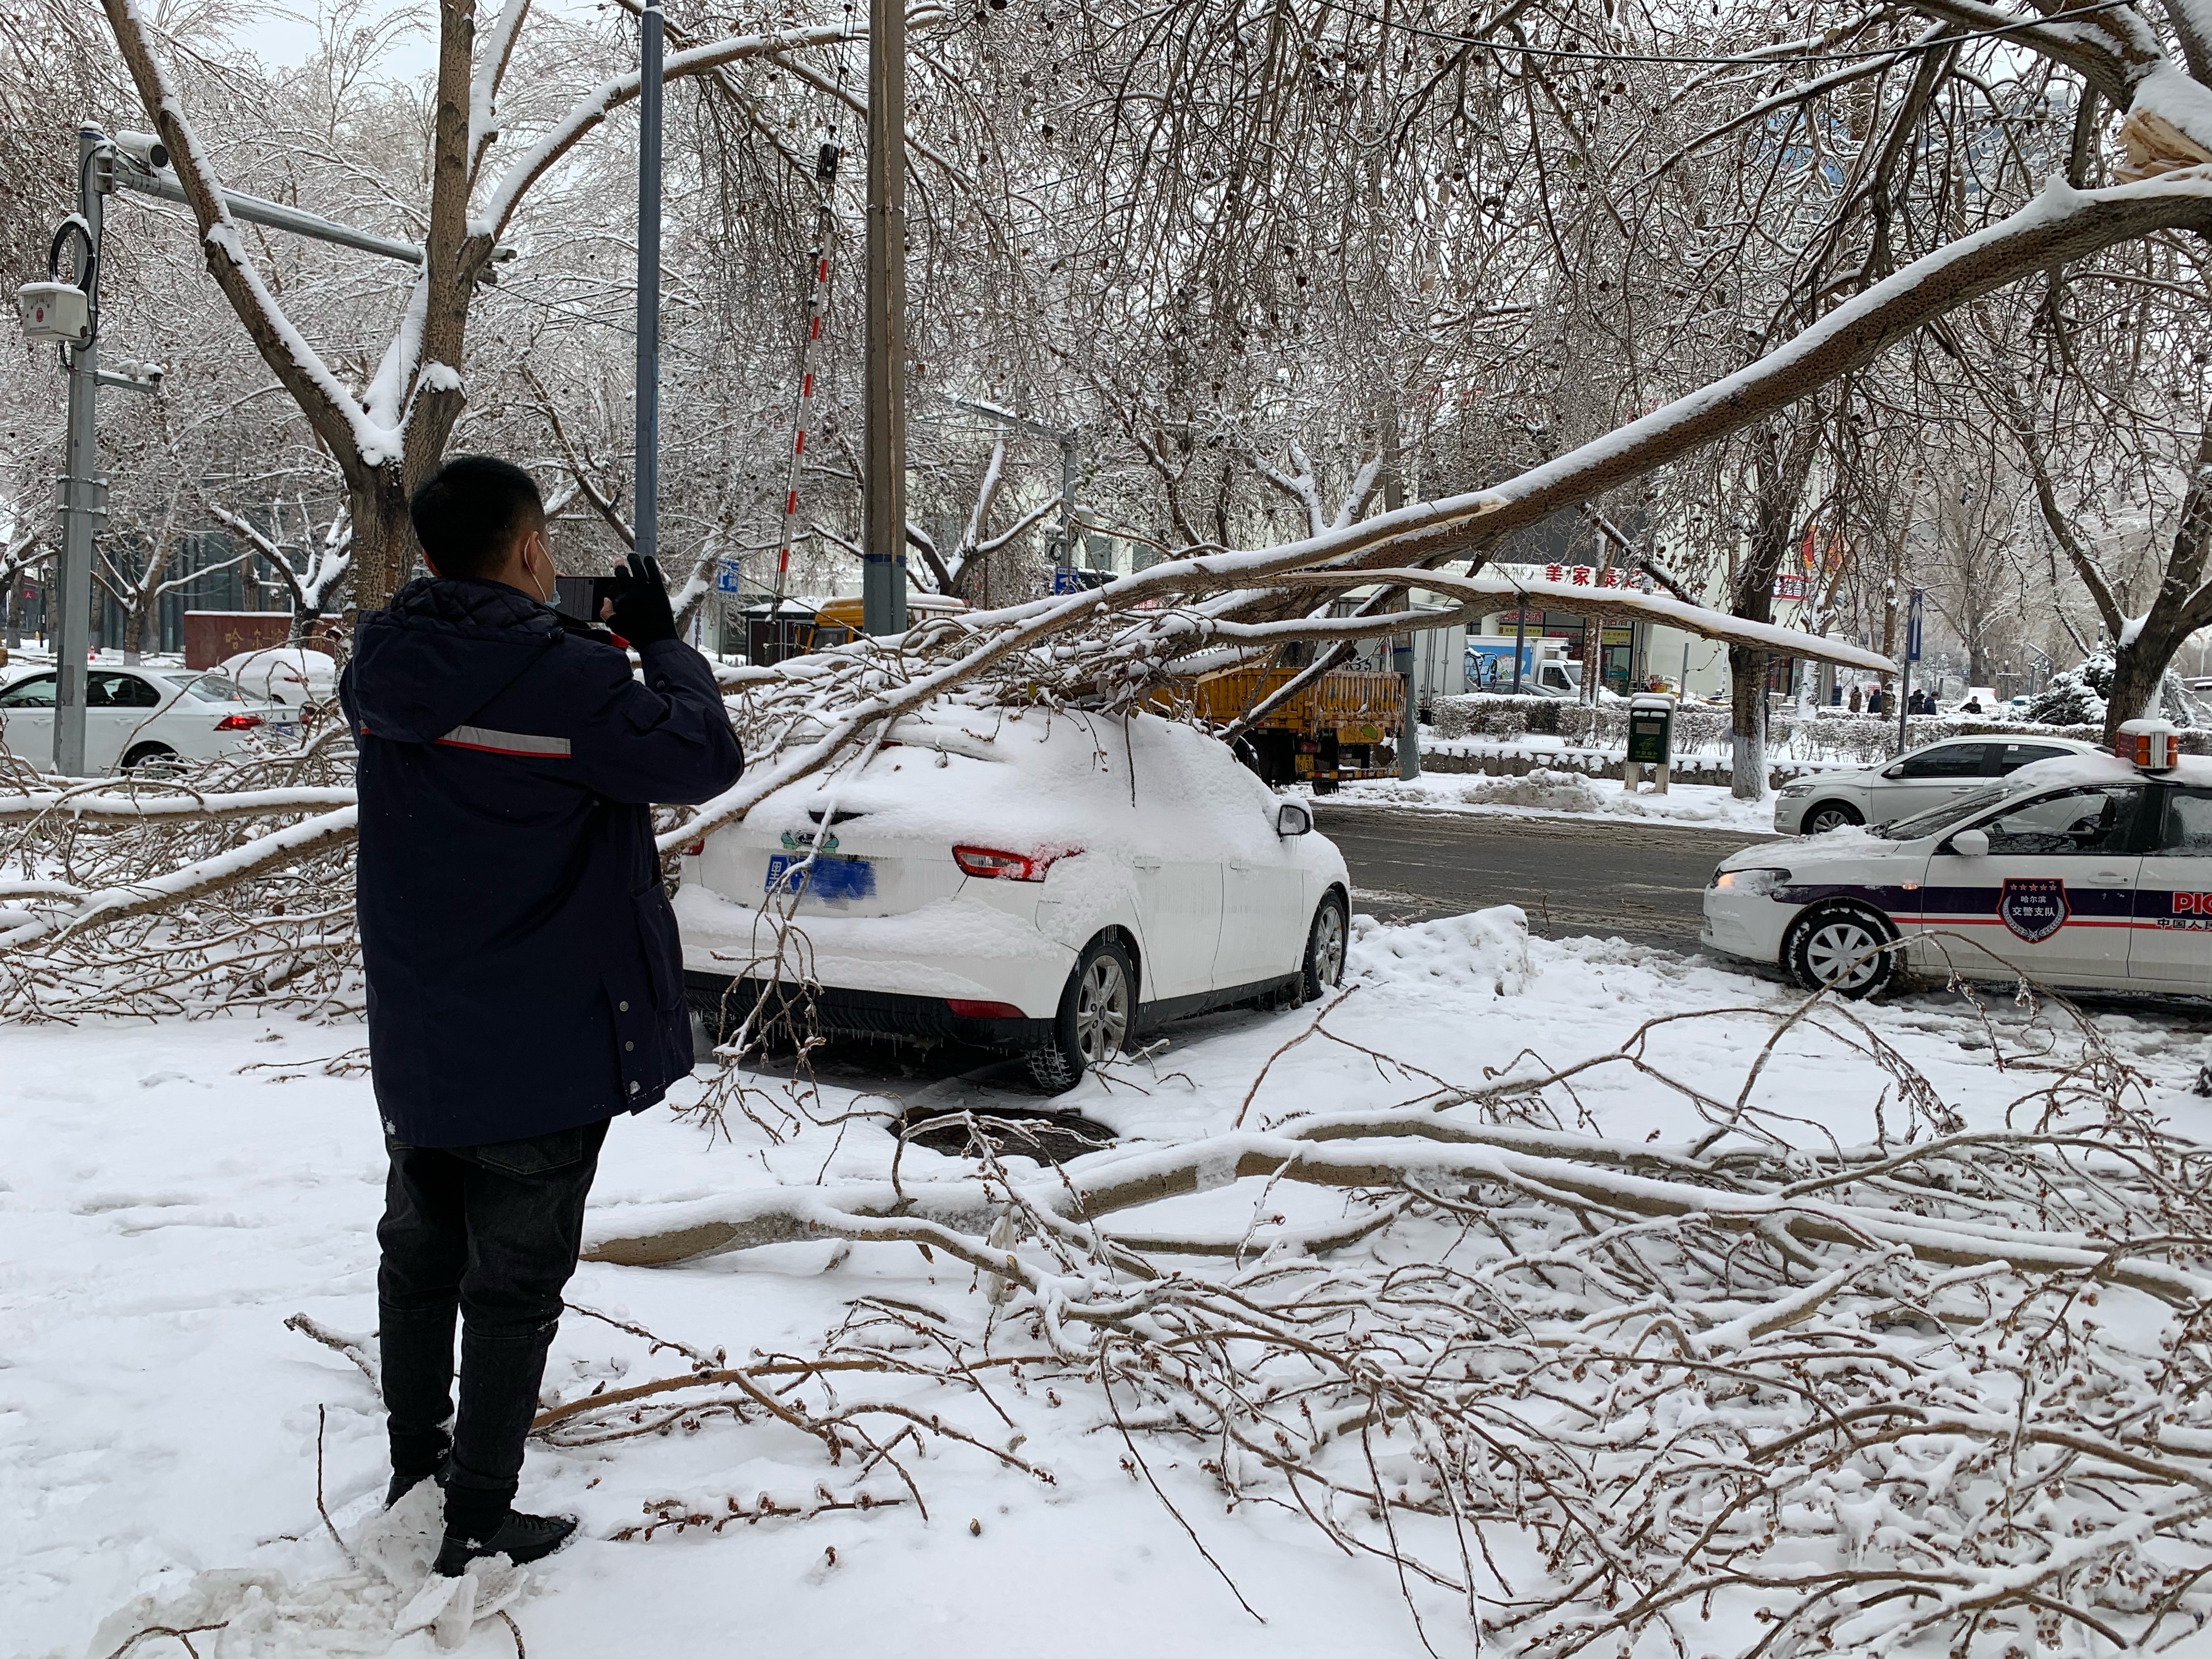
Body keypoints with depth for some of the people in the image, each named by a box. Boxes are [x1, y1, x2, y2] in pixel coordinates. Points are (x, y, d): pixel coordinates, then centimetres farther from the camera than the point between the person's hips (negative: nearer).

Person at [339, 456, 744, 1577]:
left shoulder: (380, 670, -3)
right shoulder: (561, 677, -24)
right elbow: (705, 758, -17)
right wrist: (661, 643, -4)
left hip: (415, 1042, 7)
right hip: (541, 1050, -6)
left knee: (420, 1258, 22)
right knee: (514, 1286, 6)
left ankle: (413, 1469, 38)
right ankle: (480, 1523, 17)